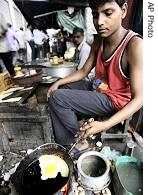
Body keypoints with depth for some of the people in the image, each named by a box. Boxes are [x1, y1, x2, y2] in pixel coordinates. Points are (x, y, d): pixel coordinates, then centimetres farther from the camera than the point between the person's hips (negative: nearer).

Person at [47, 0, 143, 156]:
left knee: (56, 98, -17)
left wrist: (104, 125, -34)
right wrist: (58, 83, -6)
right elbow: (83, 71, 7)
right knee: (55, 92, 7)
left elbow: (138, 98, -24)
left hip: (114, 101, -8)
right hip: (96, 89, 8)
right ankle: (63, 147, 9)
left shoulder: (135, 45, -23)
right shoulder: (99, 41, 0)